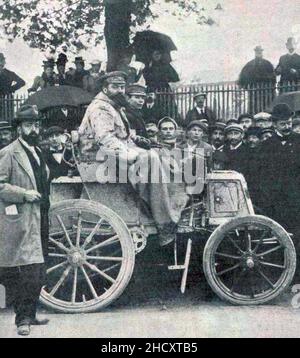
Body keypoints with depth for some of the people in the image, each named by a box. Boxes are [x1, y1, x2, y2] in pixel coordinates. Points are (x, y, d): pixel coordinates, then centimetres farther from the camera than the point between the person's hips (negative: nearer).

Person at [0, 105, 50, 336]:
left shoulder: (38, 152, 19)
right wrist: (24, 194, -18)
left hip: (39, 221, 8)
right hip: (20, 221, -8)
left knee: (38, 273, 10)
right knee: (27, 272, -10)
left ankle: (30, 314, 21)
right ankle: (23, 318, 1)